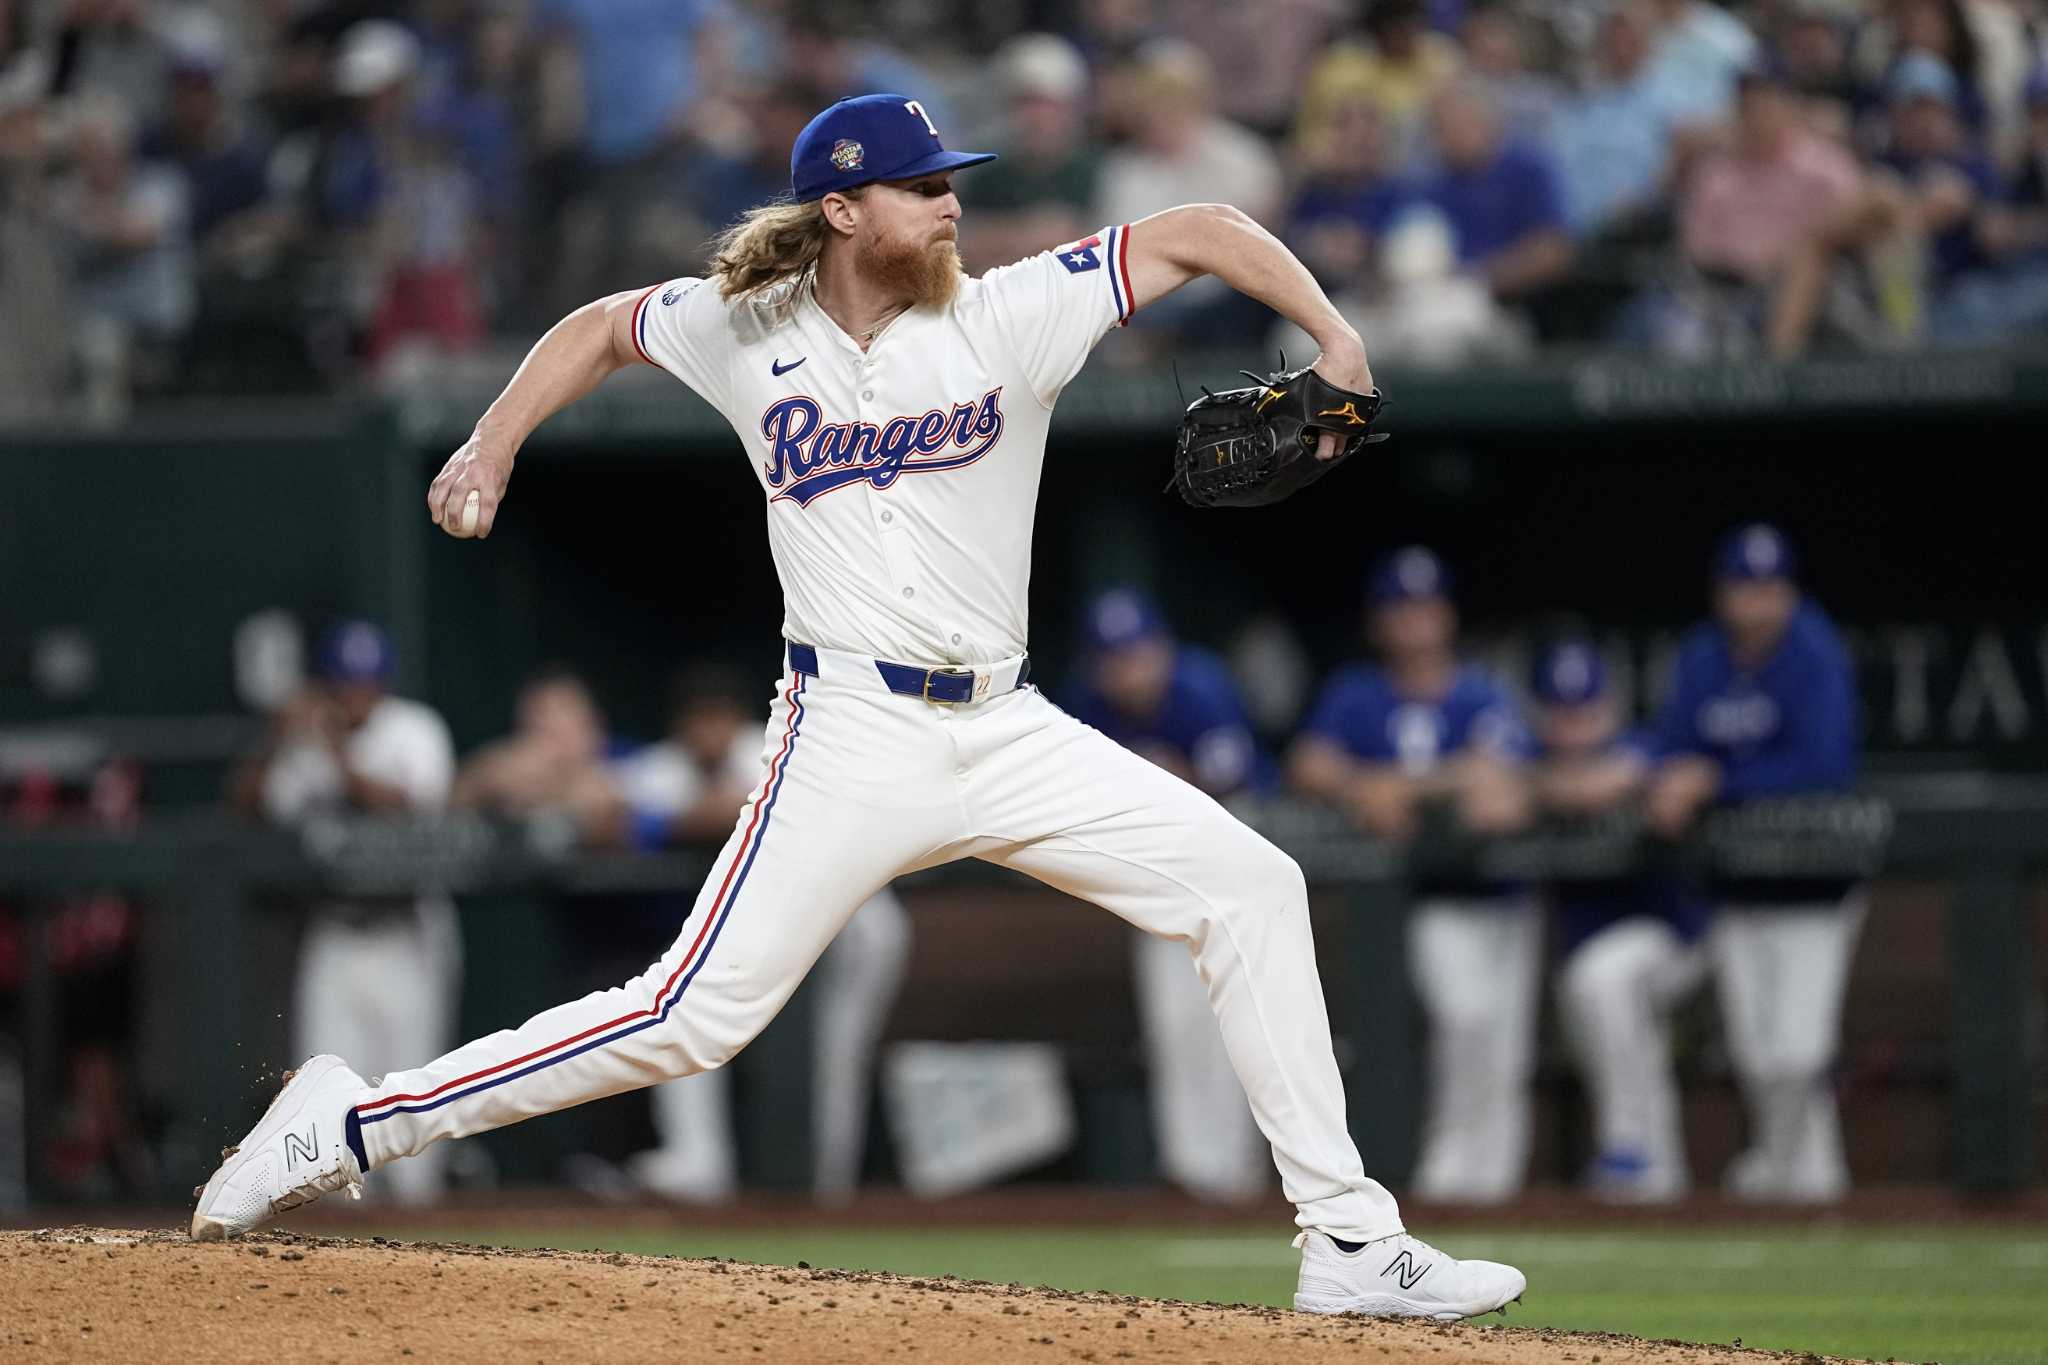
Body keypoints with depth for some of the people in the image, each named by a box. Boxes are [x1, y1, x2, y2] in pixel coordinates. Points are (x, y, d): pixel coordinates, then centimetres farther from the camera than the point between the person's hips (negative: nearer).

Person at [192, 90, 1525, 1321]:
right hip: (853, 732, -3)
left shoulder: (1011, 316, -1)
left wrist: (1334, 339, -14)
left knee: (1250, 886, -6)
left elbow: (1202, 232, -1)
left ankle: (1349, 1244, -1)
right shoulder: (743, 332, 1)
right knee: (695, 1015, -13)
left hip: (1009, 732, 3)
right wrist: (492, 446, 11)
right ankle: (355, 1122, -3)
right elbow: (605, 325, 21)